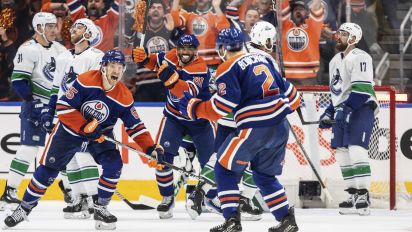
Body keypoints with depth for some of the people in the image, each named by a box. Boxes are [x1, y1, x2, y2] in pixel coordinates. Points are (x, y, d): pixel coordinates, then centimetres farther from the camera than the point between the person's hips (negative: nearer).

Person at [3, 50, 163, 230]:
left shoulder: (124, 97, -14)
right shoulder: (86, 81, -24)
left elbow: (135, 127, -8)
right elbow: (63, 106, -24)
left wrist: (151, 148, -20)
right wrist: (85, 127, -30)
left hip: (100, 135, 3)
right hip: (70, 129, -3)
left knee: (114, 166, -18)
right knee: (48, 169, -1)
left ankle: (100, 208, -1)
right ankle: (24, 208, 14)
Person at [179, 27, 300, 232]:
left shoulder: (228, 68, -4)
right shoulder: (262, 59, 17)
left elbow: (221, 106, -11)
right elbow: (287, 91, 18)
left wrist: (194, 107, 1)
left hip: (254, 128, -7)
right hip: (280, 127, 7)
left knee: (225, 169, 8)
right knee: (265, 175, 23)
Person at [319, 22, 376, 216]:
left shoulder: (360, 58, -11)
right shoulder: (335, 61, 19)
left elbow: (361, 89, -20)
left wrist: (346, 108, -26)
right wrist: (329, 113, 20)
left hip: (361, 108, -9)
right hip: (343, 112, 9)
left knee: (356, 149, -19)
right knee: (342, 154, 6)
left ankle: (363, 195, -16)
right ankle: (353, 196, 13)